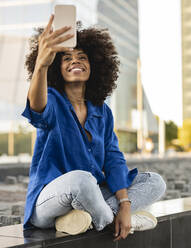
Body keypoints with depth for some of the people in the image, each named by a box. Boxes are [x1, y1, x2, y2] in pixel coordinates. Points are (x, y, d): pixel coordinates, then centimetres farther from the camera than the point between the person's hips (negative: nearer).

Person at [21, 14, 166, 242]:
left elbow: (113, 159, 2)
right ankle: (107, 221, -10)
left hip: (91, 195, 7)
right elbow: (37, 107, -34)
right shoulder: (53, 102, -7)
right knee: (80, 179, -39)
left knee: (155, 182, -3)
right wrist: (41, 65, -55)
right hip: (48, 202, -7)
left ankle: (84, 217, -21)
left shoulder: (102, 111, 9)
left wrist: (124, 206, -12)